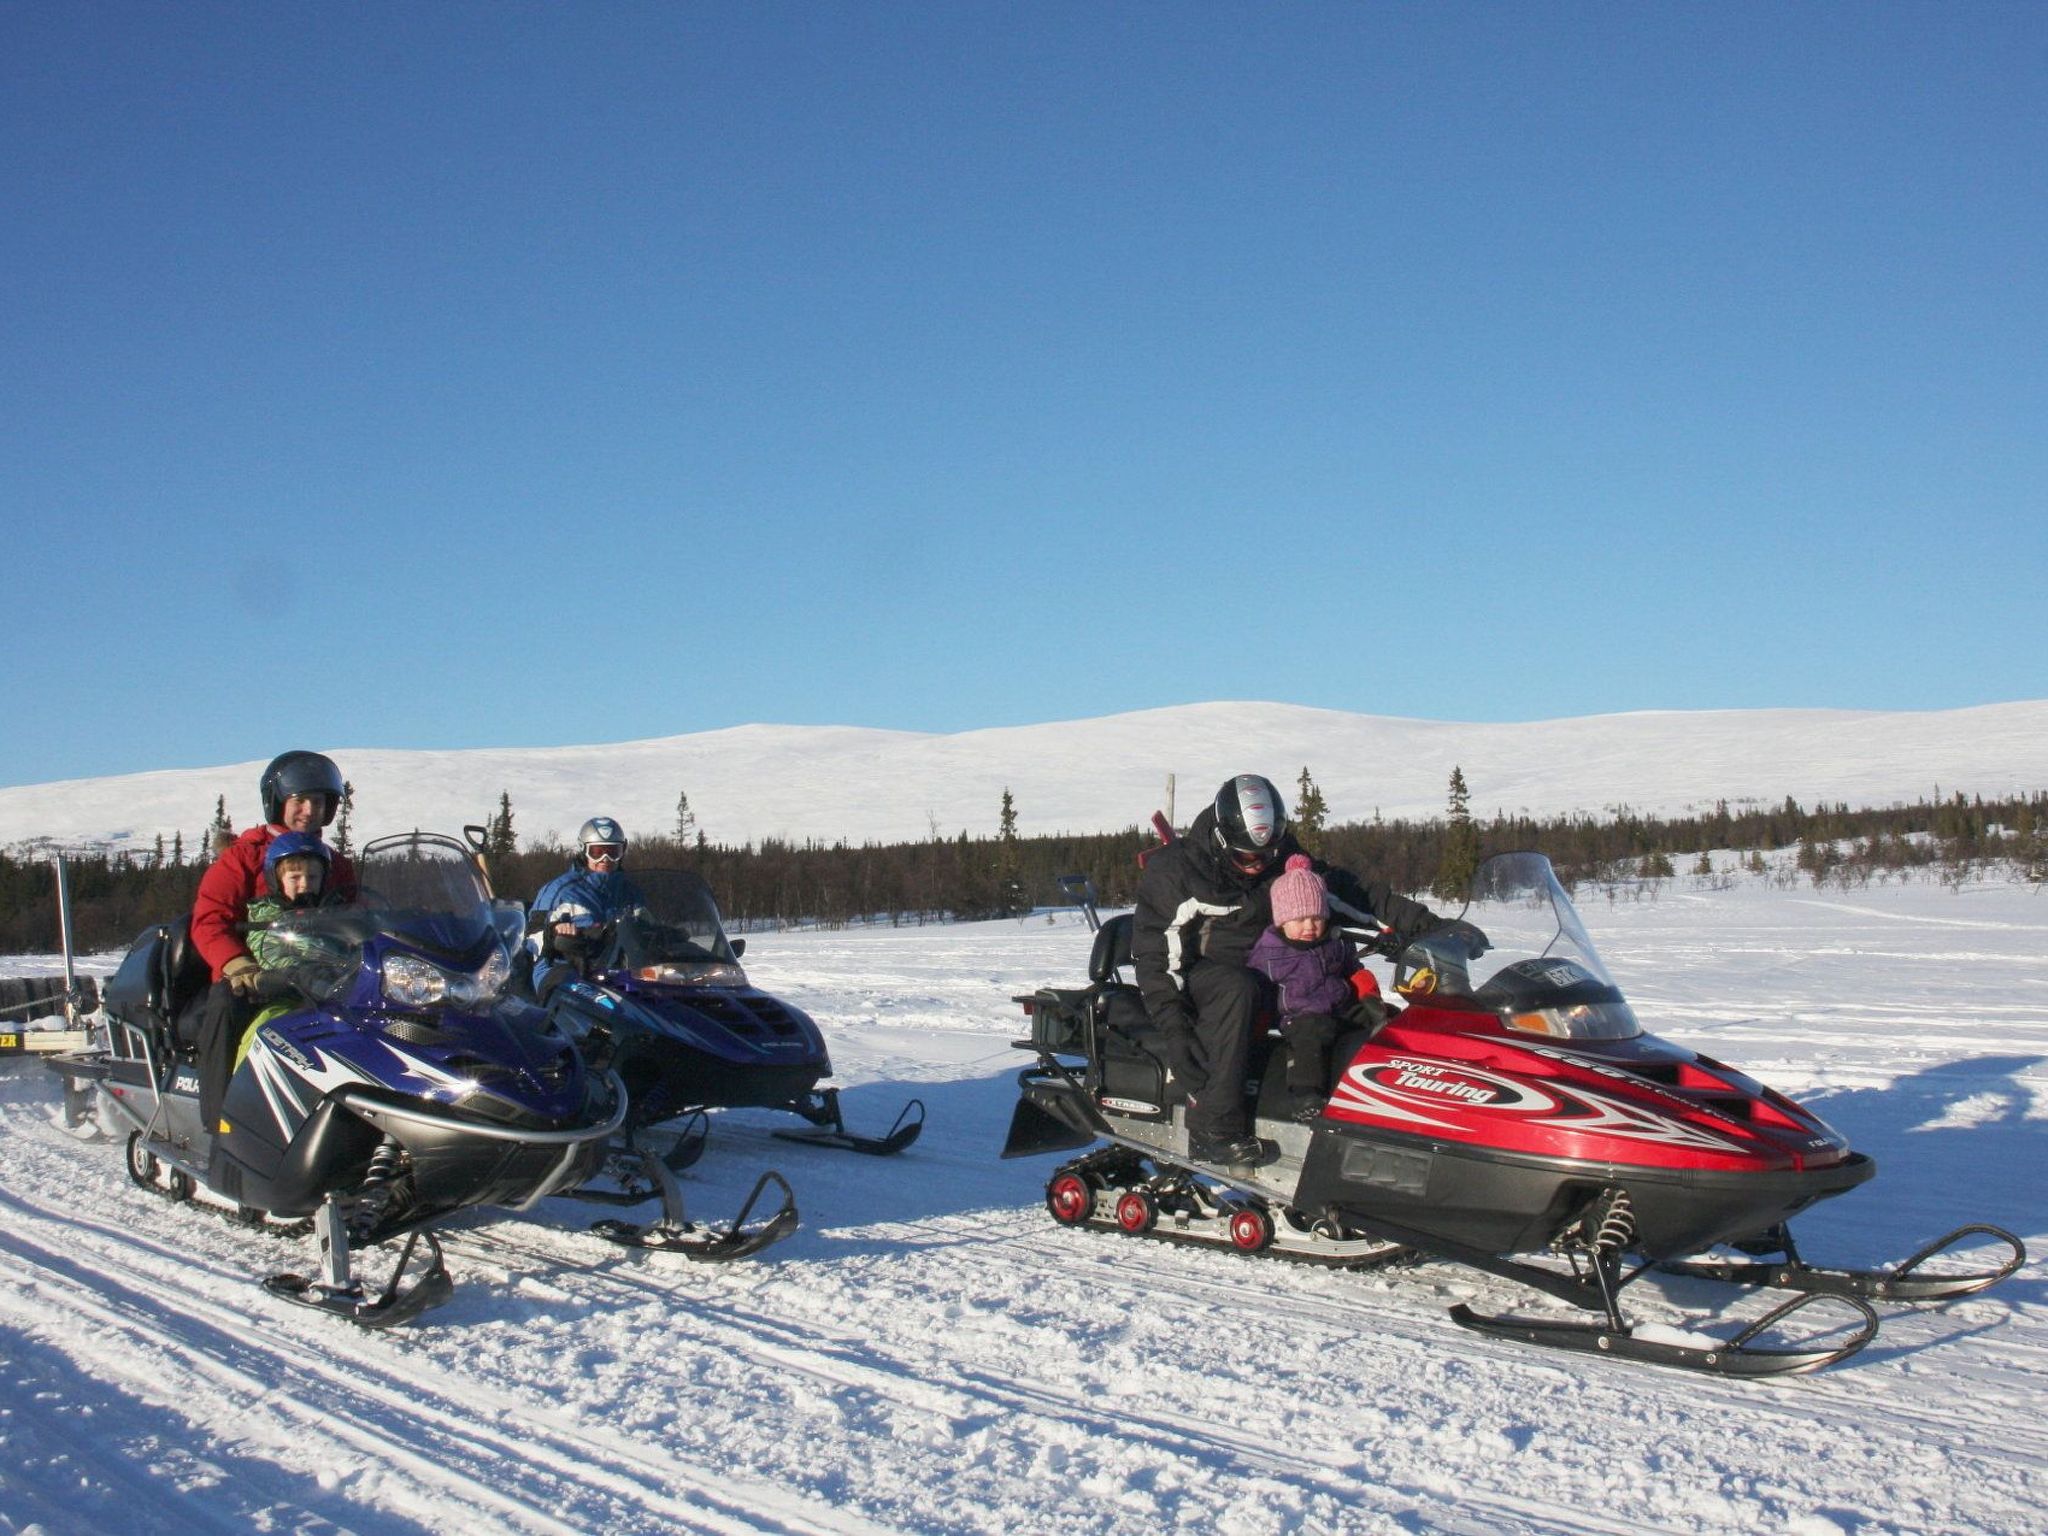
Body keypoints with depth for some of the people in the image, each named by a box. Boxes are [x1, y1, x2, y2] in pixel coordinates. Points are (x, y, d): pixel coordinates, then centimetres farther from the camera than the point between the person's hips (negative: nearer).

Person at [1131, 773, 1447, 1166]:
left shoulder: (1283, 862, 3)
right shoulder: (1173, 869, -13)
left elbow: (1347, 891, 3)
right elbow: (1155, 951, -17)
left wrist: (1413, 917, -11)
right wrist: (1173, 1027, -29)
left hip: (1262, 971, 6)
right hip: (1196, 975, -6)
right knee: (1235, 989, -40)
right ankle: (1212, 1125, -40)